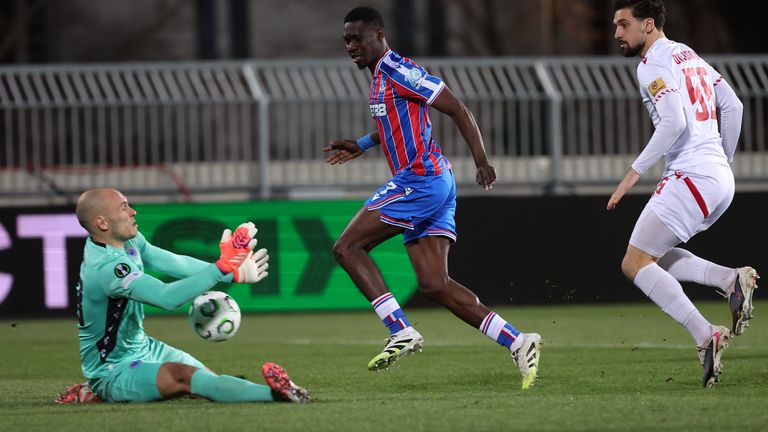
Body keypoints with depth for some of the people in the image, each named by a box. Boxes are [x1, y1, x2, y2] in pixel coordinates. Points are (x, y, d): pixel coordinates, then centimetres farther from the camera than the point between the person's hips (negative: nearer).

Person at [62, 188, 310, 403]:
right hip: (112, 370, -10)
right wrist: (222, 269, -39)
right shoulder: (106, 267, -30)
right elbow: (168, 297, -37)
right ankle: (277, 393, -47)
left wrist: (231, 273, -7)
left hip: (140, 348, 10)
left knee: (209, 379, 7)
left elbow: (173, 263, 1)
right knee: (184, 376, -31)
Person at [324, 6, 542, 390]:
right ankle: (518, 343, -2)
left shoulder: (397, 71, -11)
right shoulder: (379, 76, 18)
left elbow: (457, 110, -15)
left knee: (347, 248, -7)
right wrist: (362, 146, 35)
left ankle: (401, 331, -12)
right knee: (434, 285, 2)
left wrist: (481, 161, -22)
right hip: (432, 185, 10)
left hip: (420, 181, -10)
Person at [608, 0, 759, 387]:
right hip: (721, 179, 10)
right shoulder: (689, 56, 19)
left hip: (691, 177, -10)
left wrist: (635, 172, -17)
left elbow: (674, 122, -21)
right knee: (654, 258, 18)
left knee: (635, 264, -6)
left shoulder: (653, 64, -9)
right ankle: (731, 279, 0)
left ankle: (705, 336, -16)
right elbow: (733, 107, 20)